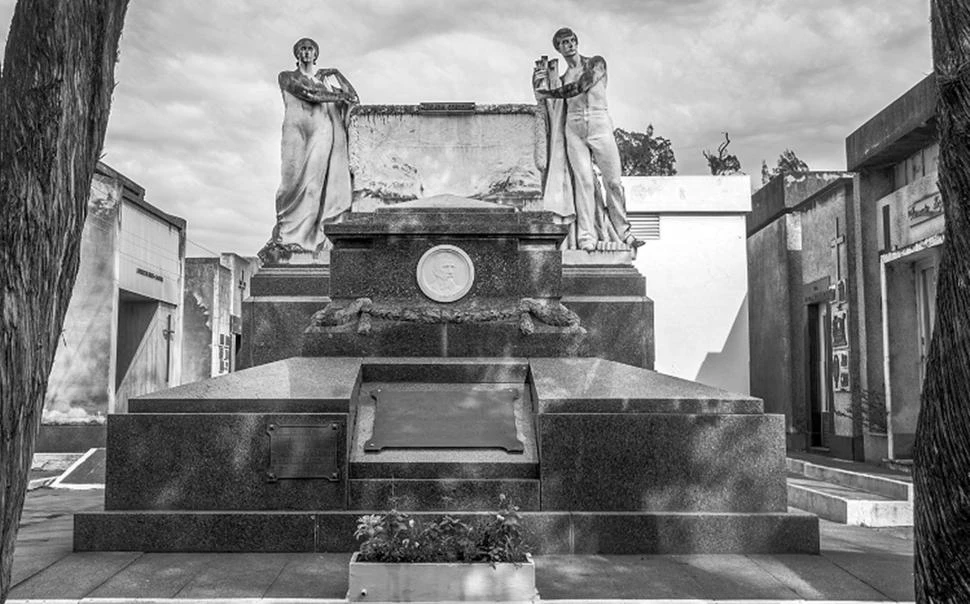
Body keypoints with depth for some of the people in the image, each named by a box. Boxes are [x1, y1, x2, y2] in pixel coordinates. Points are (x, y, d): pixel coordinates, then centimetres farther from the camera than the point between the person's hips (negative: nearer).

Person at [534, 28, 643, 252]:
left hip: (599, 124, -2)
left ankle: (623, 232, 5)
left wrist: (548, 93, 0)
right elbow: (553, 104, 16)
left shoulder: (596, 63, 10)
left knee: (613, 181, -4)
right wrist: (542, 80, 10)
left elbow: (580, 86, -6)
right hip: (574, 128, 2)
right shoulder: (562, 78, 21)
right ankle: (586, 237, -12)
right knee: (584, 180, -10)